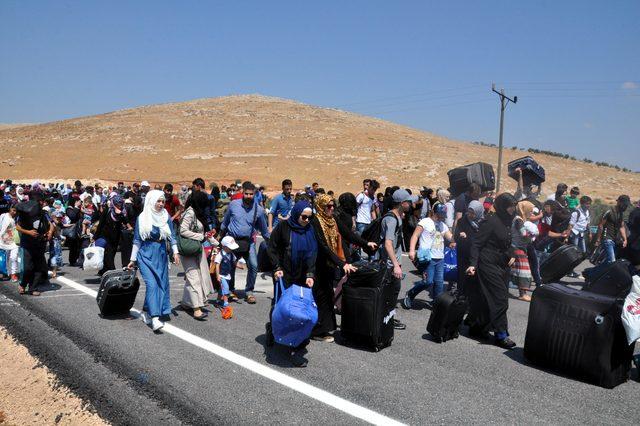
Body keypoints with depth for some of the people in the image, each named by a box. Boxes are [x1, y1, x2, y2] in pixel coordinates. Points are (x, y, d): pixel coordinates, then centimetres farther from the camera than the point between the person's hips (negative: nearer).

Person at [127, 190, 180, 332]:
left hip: (161, 255, 4)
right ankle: (155, 319, -20)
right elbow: (137, 240, 3)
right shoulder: (142, 218, -2)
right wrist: (133, 259, 4)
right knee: (152, 284, -15)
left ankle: (146, 312, 23)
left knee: (161, 284, 4)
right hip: (146, 254, -4)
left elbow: (171, 236, 9)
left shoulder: (166, 217, 5)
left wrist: (175, 252, -4)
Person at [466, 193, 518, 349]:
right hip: (489, 264, -8)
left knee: (491, 299, 11)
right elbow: (477, 244, -15)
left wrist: (511, 256, 7)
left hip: (503, 266, 8)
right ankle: (501, 335, -2)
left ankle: (480, 326, 24)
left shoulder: (507, 222, 9)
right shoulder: (491, 222, -15)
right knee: (500, 298, -8)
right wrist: (473, 264, -23)